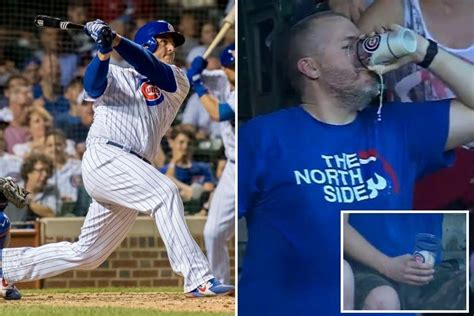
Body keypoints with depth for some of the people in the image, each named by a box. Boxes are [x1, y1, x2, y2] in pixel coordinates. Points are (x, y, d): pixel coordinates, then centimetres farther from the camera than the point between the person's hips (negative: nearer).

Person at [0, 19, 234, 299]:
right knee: (166, 193, -28)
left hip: (132, 175, 6)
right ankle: (198, 278, -34)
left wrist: (115, 40, -19)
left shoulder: (177, 81, 17)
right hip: (105, 157, -6)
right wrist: (104, 52, -29)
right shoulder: (115, 77, 12)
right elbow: (93, 86, -12)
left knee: (84, 255, 10)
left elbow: (151, 69, -4)